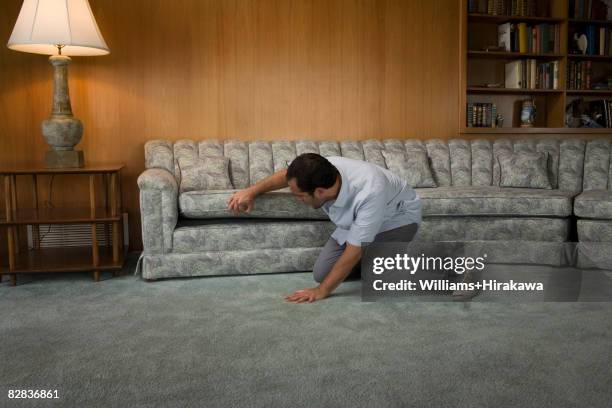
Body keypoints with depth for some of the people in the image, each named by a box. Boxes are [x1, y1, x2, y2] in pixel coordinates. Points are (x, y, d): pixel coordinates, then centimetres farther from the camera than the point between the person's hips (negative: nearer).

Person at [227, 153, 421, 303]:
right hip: (357, 219, 6)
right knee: (321, 273, -5)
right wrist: (252, 191, -3)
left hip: (397, 217, -6)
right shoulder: (321, 170, -26)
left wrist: (322, 291, -27)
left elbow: (353, 250, -34)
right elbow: (287, 175, -1)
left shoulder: (369, 193, -44)